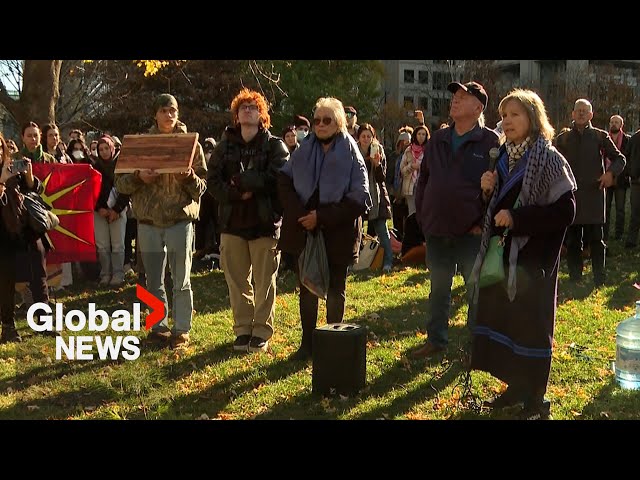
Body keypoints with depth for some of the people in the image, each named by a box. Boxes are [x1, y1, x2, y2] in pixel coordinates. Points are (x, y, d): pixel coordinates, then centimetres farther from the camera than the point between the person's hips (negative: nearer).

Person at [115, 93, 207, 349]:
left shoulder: (190, 143, 5)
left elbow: (202, 186, 4)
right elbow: (120, 183, 5)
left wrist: (188, 177, -17)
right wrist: (139, 177, -15)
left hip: (180, 219, -2)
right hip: (148, 220, 2)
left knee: (181, 280, 2)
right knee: (154, 281, 9)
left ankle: (182, 329, 11)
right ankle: (159, 327, 21)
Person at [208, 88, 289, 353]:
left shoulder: (275, 146, -1)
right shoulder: (225, 146, 10)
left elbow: (275, 178, -17)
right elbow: (213, 181, 1)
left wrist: (239, 181, -13)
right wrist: (238, 193, -16)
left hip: (265, 222, -3)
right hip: (232, 222, 3)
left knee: (264, 281, 3)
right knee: (237, 280, 8)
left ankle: (262, 332, 13)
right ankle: (243, 330, 20)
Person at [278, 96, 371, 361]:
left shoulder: (350, 153, -8)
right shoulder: (304, 150, 4)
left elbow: (359, 199, -13)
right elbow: (284, 181, 2)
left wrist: (322, 218, -18)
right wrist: (299, 214, -13)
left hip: (338, 233, -3)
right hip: (304, 230, 3)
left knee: (335, 290, 9)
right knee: (307, 288, 10)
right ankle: (307, 343, 20)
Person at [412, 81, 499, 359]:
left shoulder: (490, 142, -7)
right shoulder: (437, 140, 9)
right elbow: (423, 180, 15)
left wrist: (485, 223, -12)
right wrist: (422, 218, 8)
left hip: (471, 232, -5)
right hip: (436, 230, 5)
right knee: (439, 288, 15)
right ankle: (436, 339, 28)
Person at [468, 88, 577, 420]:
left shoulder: (548, 159, -11)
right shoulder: (503, 157, 10)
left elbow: (565, 211, -16)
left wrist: (517, 218, -21)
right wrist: (489, 191, -4)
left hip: (532, 257, -7)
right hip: (503, 253, 7)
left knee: (530, 325, 0)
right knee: (500, 319, 10)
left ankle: (535, 399, 13)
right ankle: (516, 386, 25)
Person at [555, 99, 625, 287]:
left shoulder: (601, 136, 5)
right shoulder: (562, 139, 9)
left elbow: (620, 158, 8)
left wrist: (610, 173, -10)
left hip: (594, 195, -2)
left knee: (595, 240, 0)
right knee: (572, 241, 7)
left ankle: (599, 279, 7)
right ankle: (575, 277, 16)